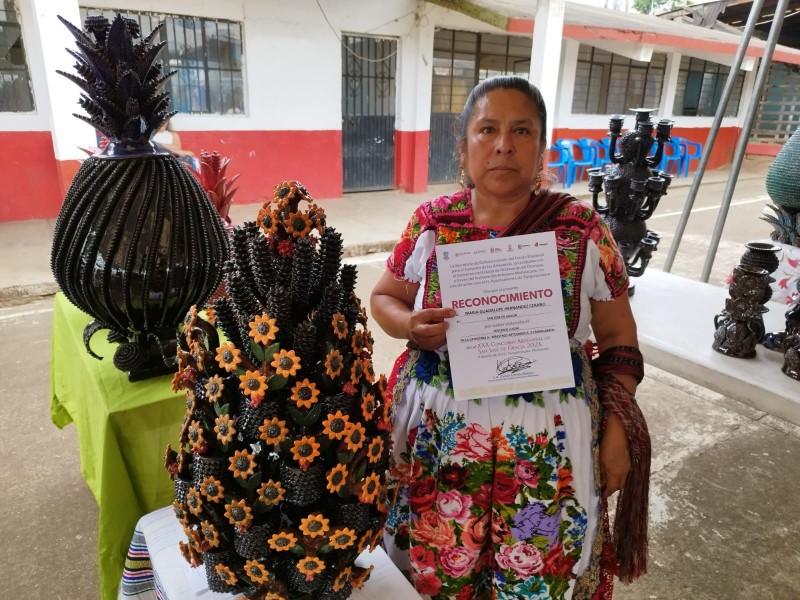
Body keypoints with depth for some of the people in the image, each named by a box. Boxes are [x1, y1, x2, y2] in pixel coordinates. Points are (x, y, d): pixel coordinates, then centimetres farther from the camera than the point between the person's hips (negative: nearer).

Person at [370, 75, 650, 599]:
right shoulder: (431, 224, -5)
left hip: (549, 446, 0)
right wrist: (412, 328, -14)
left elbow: (618, 339, 2)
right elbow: (384, 297, 7)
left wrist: (617, 433, 0)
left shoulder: (584, 229, -6)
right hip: (438, 434, 1)